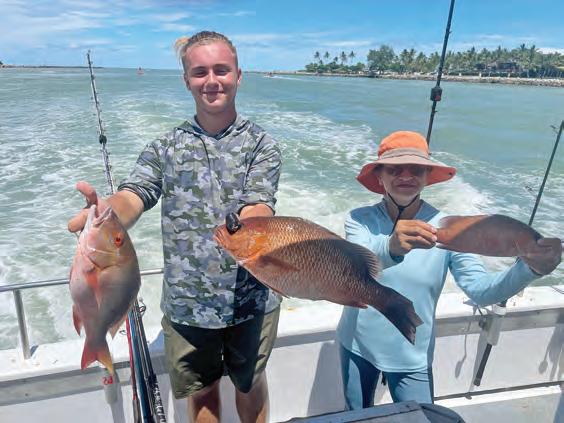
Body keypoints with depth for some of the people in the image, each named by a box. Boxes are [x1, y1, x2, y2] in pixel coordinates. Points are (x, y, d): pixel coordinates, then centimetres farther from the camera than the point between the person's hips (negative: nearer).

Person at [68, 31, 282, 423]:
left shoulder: (261, 144, -5)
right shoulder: (165, 147, 1)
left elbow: (258, 208, -19)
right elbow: (133, 197, -14)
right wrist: (106, 213, -38)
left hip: (250, 299, -1)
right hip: (186, 303, 2)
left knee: (250, 383, 22)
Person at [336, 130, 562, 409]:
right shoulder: (360, 219, -14)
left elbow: (480, 289, -19)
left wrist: (529, 268, -38)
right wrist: (391, 247, -54)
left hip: (412, 357, -1)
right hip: (356, 345, 1)